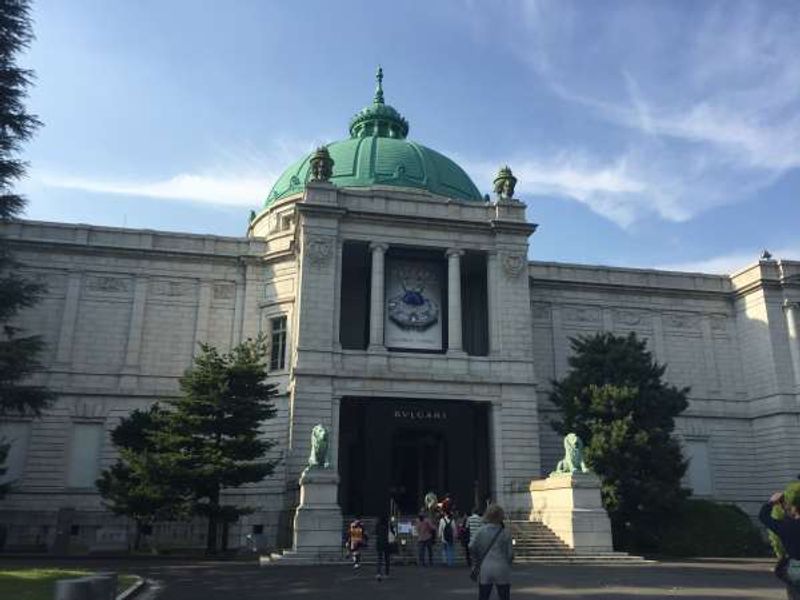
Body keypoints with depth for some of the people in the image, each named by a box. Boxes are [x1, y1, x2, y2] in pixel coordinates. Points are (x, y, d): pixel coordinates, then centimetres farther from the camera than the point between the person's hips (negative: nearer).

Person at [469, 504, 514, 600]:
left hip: (485, 570, 1)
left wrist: (479, 559, 8)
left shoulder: (481, 531, -2)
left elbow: (472, 547, -8)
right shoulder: (505, 533, -4)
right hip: (502, 570, -1)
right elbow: (510, 553, -2)